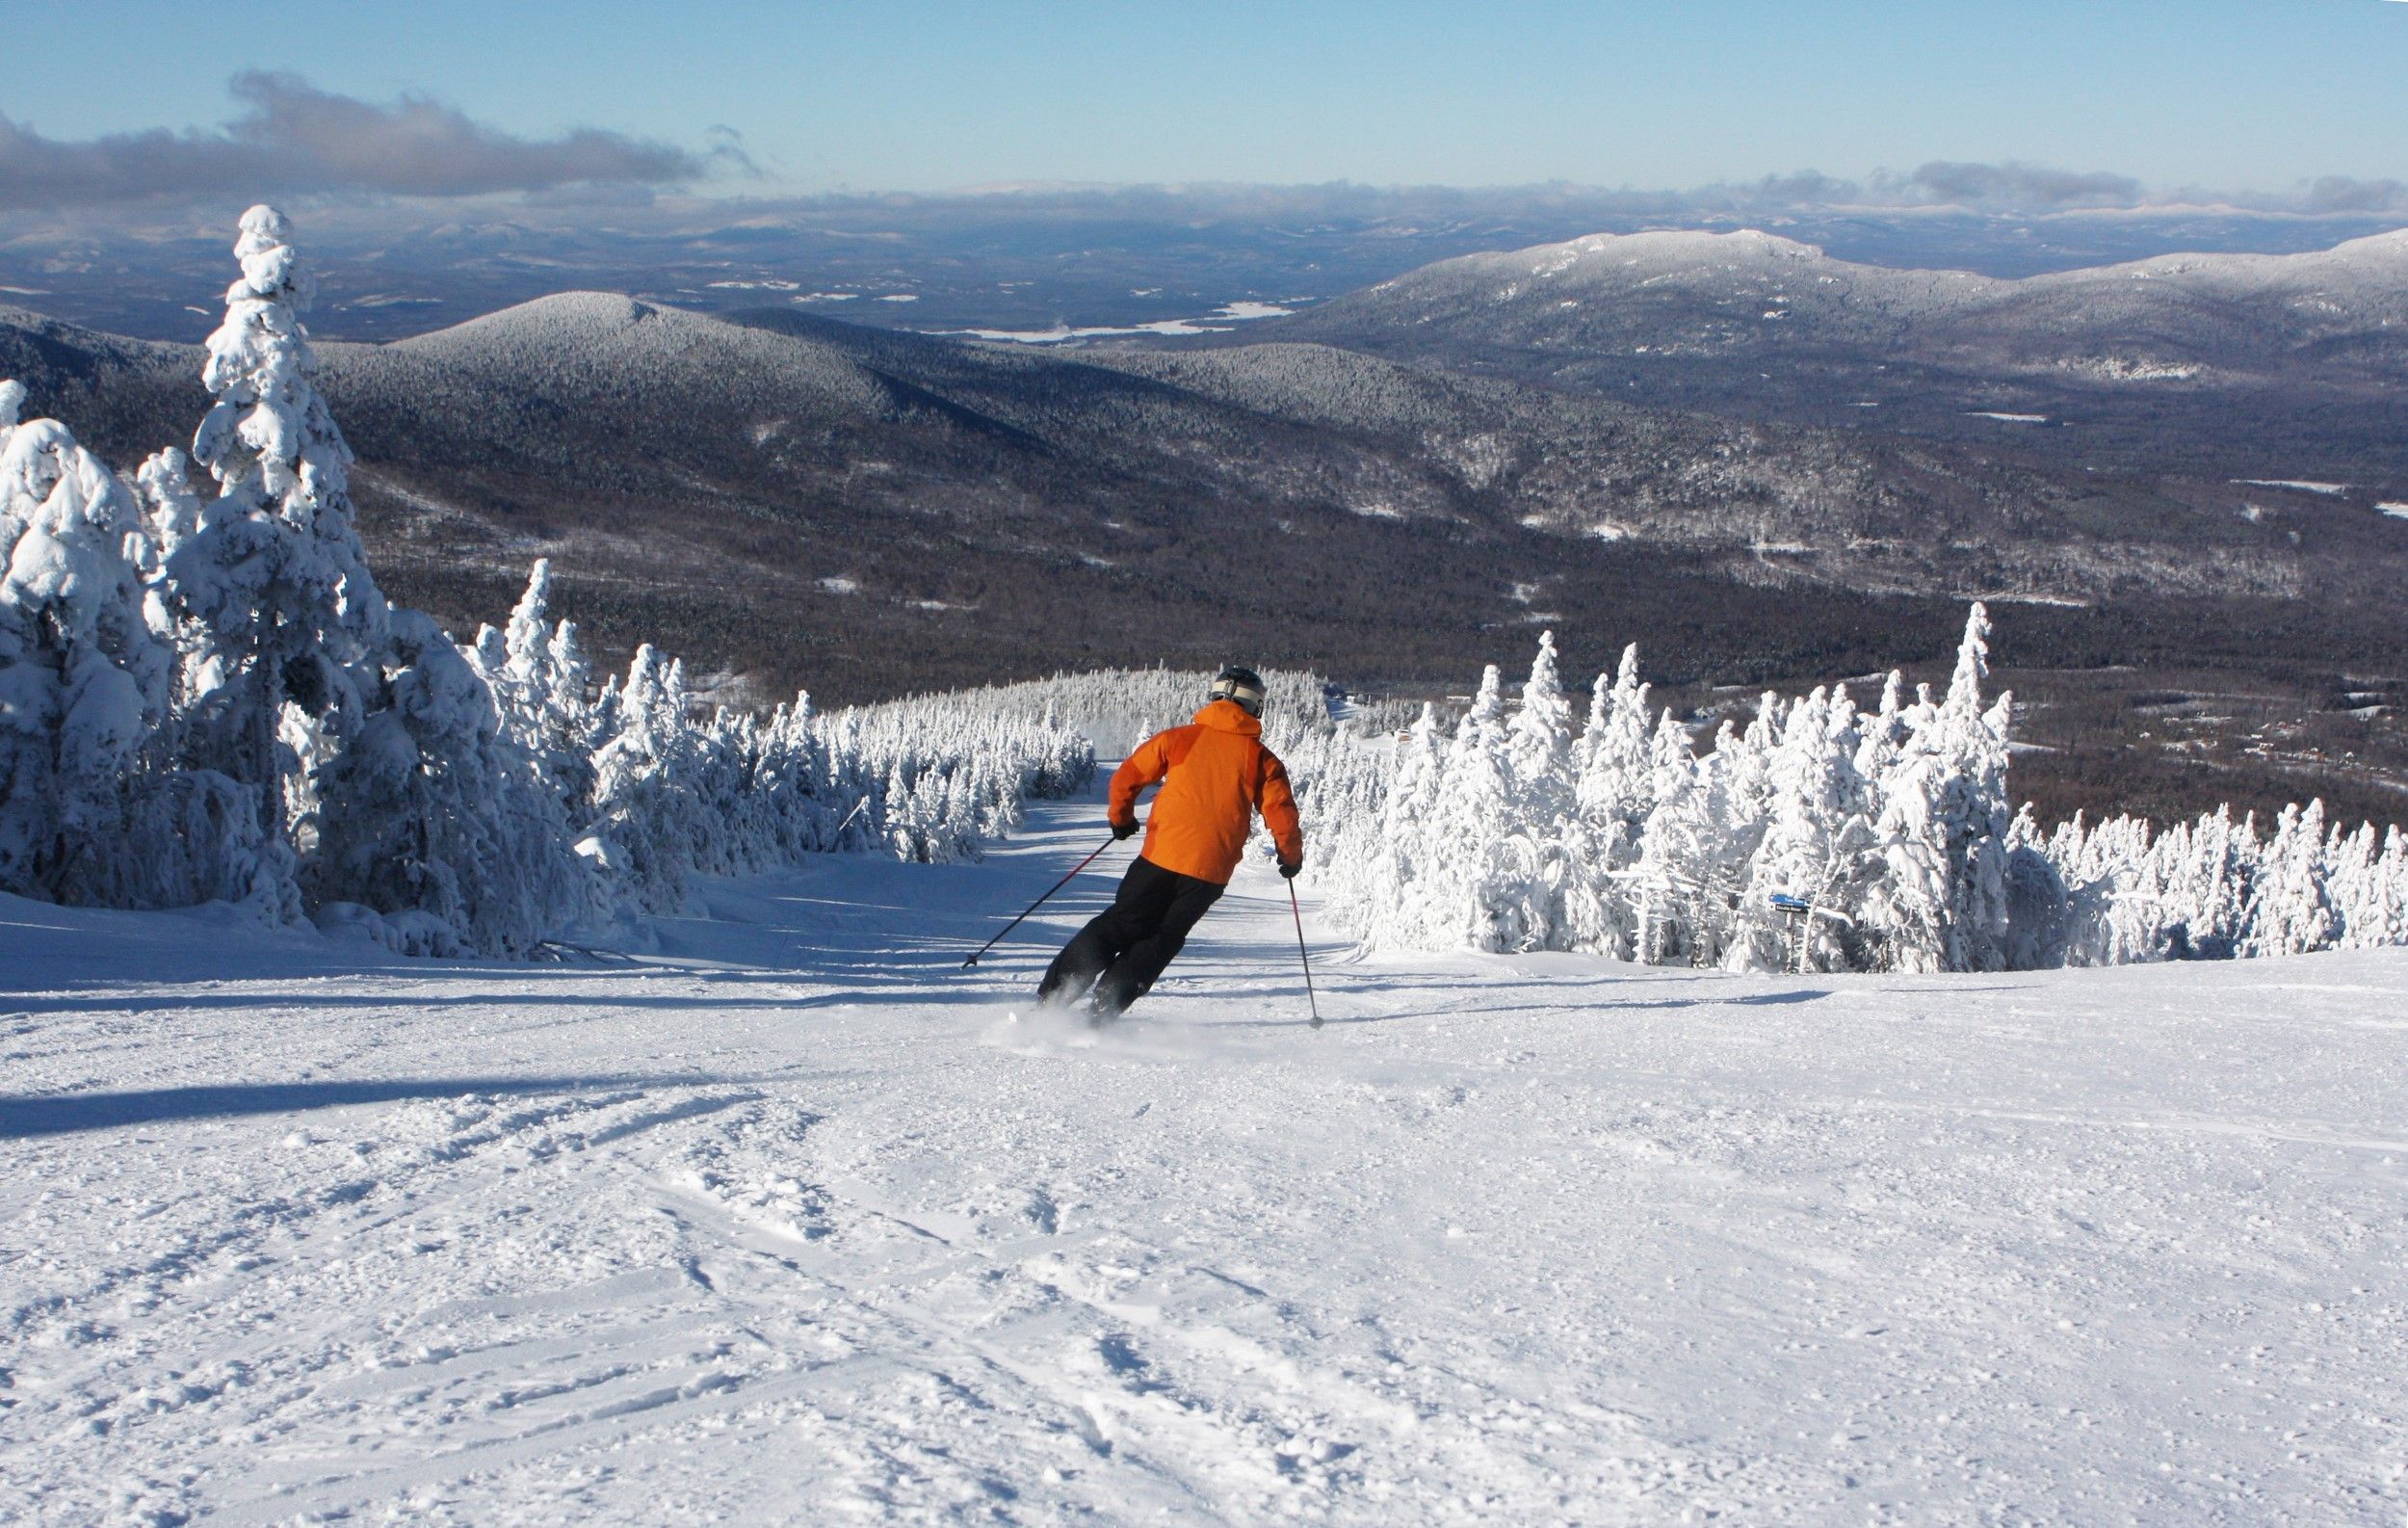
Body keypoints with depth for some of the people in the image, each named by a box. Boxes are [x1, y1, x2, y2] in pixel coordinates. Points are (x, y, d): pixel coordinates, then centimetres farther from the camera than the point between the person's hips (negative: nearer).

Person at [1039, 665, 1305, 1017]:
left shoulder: (1180, 738, 5)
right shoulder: (1263, 759, 5)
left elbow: (1126, 778, 7)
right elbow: (1281, 816, 2)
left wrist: (1121, 818, 24)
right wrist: (1291, 856, 20)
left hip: (1161, 855, 0)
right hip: (1211, 869, 0)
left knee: (1119, 925, 13)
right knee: (1161, 939, 13)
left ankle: (1052, 996, 7)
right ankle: (1102, 1008, 2)